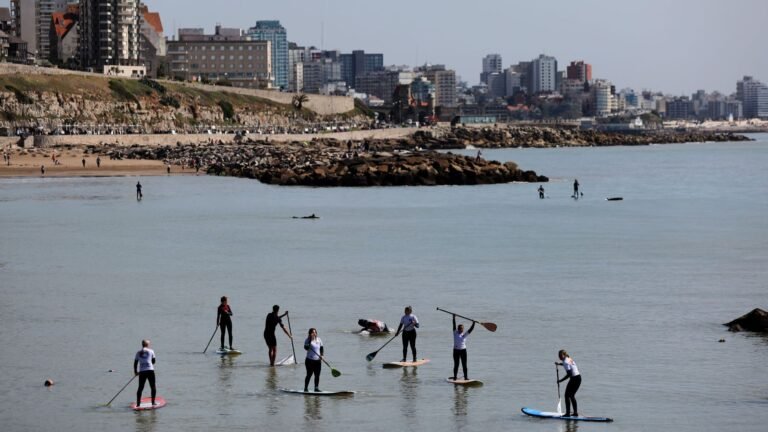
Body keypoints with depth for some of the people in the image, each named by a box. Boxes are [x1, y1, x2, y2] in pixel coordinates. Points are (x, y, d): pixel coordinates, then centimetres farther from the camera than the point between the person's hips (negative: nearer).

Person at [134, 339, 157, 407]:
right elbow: (153, 361, 8)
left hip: (142, 372, 2)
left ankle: (138, 403, 3)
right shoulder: (151, 351, 2)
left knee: (140, 388, 7)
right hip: (150, 370, -2)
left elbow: (135, 363, 9)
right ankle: (153, 402, 7)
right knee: (153, 387, 9)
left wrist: (135, 371, 21)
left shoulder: (138, 353, 8)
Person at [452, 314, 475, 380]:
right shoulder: (455, 333, 2)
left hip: (463, 351, 0)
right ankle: (455, 376, 9)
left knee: (464, 365, 0)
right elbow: (454, 325, -1)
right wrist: (454, 318, -5)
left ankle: (466, 376, 3)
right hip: (456, 351, 0)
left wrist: (473, 323, -15)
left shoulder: (464, 335, 2)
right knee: (456, 365, 4)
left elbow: (470, 329, -5)